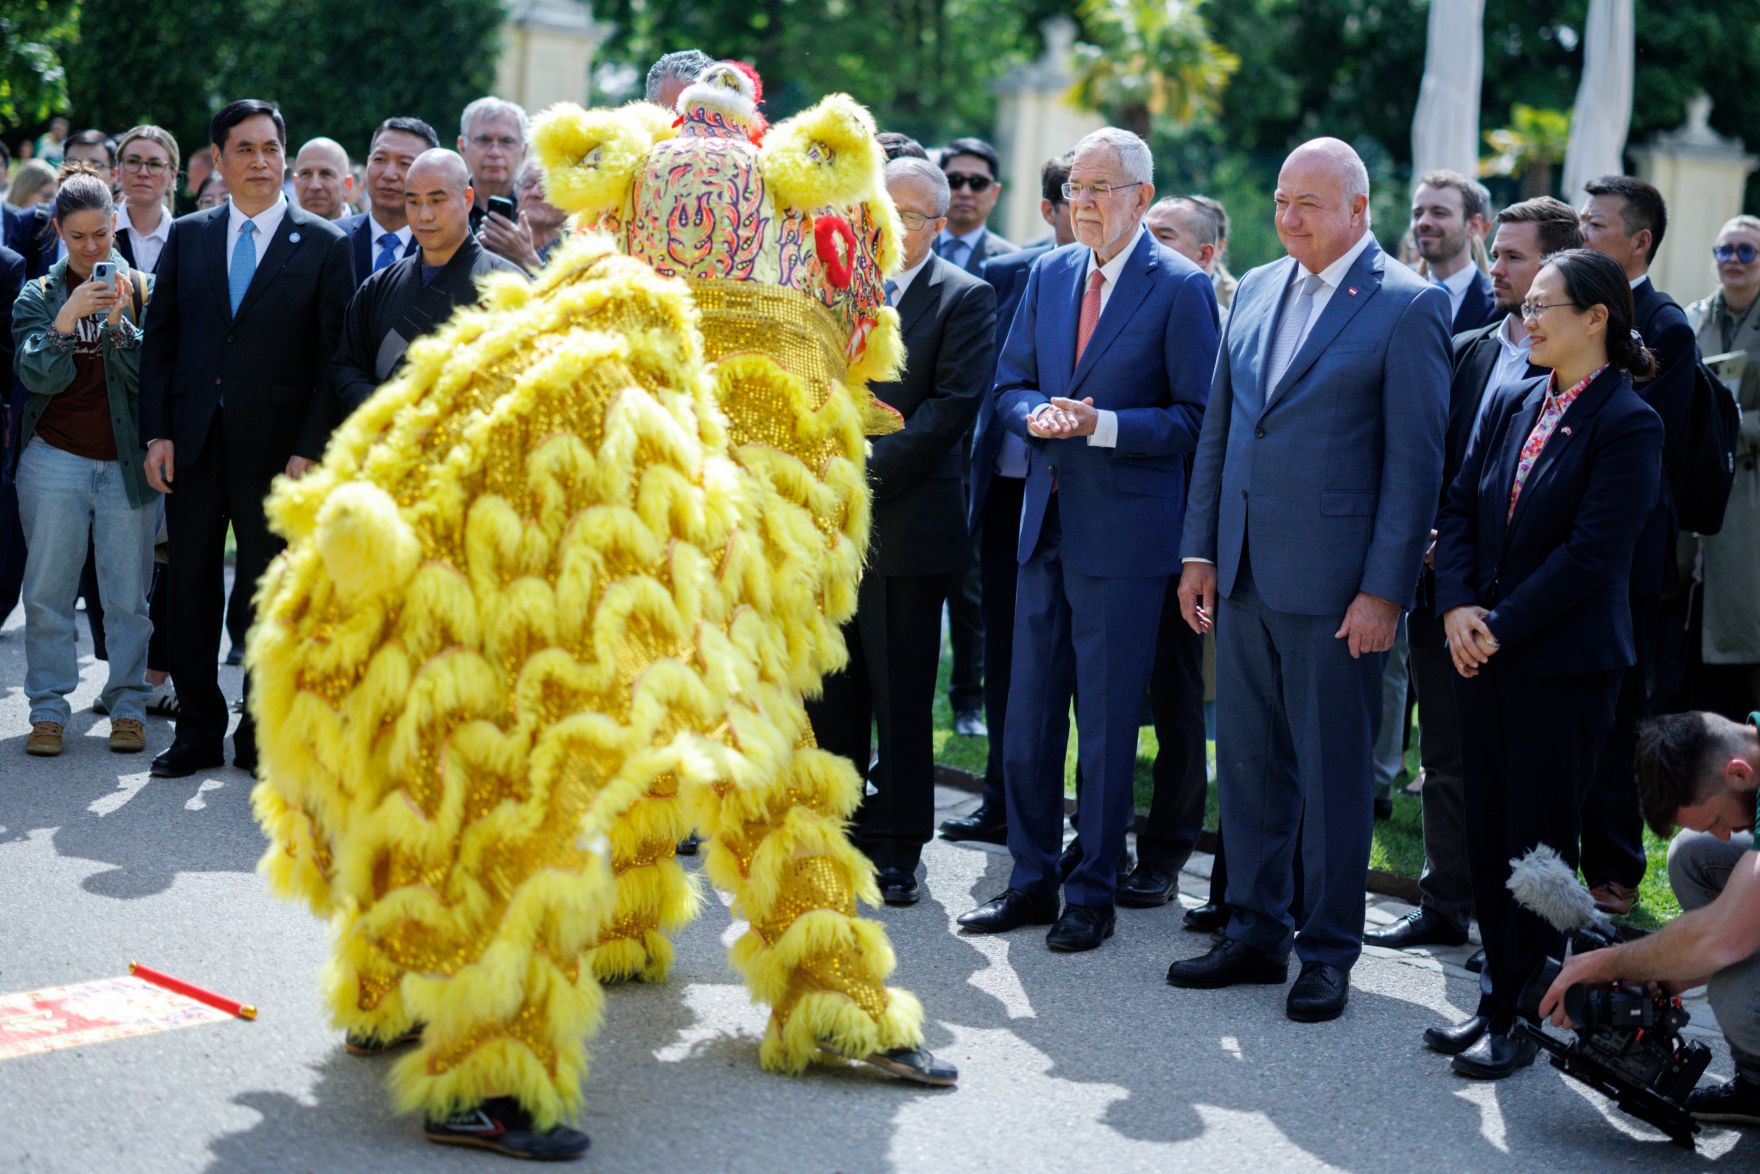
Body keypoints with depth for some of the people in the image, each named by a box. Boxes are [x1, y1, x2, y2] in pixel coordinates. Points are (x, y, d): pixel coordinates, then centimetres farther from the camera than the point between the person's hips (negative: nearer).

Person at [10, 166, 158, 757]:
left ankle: (128, 706, 10)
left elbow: (148, 377, -1)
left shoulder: (142, 290, 5)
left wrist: (118, 324, -16)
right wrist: (65, 322, -18)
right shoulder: (39, 296, 6)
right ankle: (48, 709, 7)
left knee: (128, 593, 0)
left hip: (128, 462, 0)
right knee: (49, 591, 0)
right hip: (56, 460, 1)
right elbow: (38, 377, -4)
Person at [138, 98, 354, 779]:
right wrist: (157, 433, -1)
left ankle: (262, 736, 17)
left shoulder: (324, 246, 0)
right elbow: (159, 341, 9)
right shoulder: (186, 237, 9)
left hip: (275, 448, -2)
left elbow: (334, 358, -3)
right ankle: (198, 731, 18)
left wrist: (311, 449, -11)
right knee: (191, 589, 7)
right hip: (193, 442, 3)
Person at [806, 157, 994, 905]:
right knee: (829, 692, 9)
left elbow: (952, 407, -10)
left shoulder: (965, 298, -1)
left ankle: (896, 849, 12)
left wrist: (866, 474, -16)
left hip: (905, 524, -4)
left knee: (903, 699, 2)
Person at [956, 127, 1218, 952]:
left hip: (1124, 534, -6)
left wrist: (1101, 426, -19)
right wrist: (1038, 414, -8)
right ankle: (1032, 879, 22)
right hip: (1046, 522, 6)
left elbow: (1198, 417, -9)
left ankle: (1093, 892, 13)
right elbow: (1009, 387, 14)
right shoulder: (1048, 273, 11)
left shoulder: (1180, 288, -6)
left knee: (1107, 721, 2)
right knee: (1029, 713, 10)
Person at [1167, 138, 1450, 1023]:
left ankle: (1328, 951, 14)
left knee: (1333, 770, 3)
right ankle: (1257, 933, 23)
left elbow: (1415, 460, -9)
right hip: (1242, 574, 6)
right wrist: (1198, 551, 11)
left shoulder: (1408, 306, -6)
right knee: (1248, 762, 12)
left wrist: (1385, 590, -13)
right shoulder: (1256, 290, 12)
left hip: (1331, 580, -6)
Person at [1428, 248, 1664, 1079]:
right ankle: (1497, 997, 23)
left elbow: (1593, 552, -17)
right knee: (1488, 834, 12)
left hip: (1565, 662, -7)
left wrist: (1499, 625, -16)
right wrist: (1457, 606, -6)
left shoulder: (1627, 424, -11)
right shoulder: (1511, 403, 10)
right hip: (1485, 656, 7)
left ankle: (1520, 1017, 10)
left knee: (1541, 843, 0)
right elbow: (1460, 509, 9)